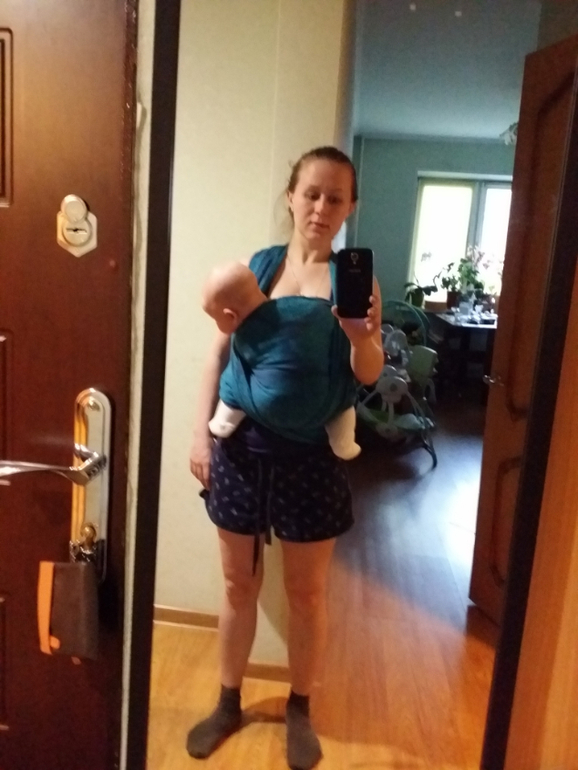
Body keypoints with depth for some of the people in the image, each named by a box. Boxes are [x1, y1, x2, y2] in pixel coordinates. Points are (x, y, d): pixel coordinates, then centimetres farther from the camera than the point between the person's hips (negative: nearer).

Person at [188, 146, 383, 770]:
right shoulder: (255, 266, 3)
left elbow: (369, 375, -6)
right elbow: (219, 355, 4)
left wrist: (360, 336, -27)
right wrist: (200, 433, -3)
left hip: (311, 453, -1)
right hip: (243, 444, 1)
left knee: (306, 591, 13)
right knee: (238, 584, 15)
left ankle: (299, 710, 35)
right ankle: (228, 703, 36)